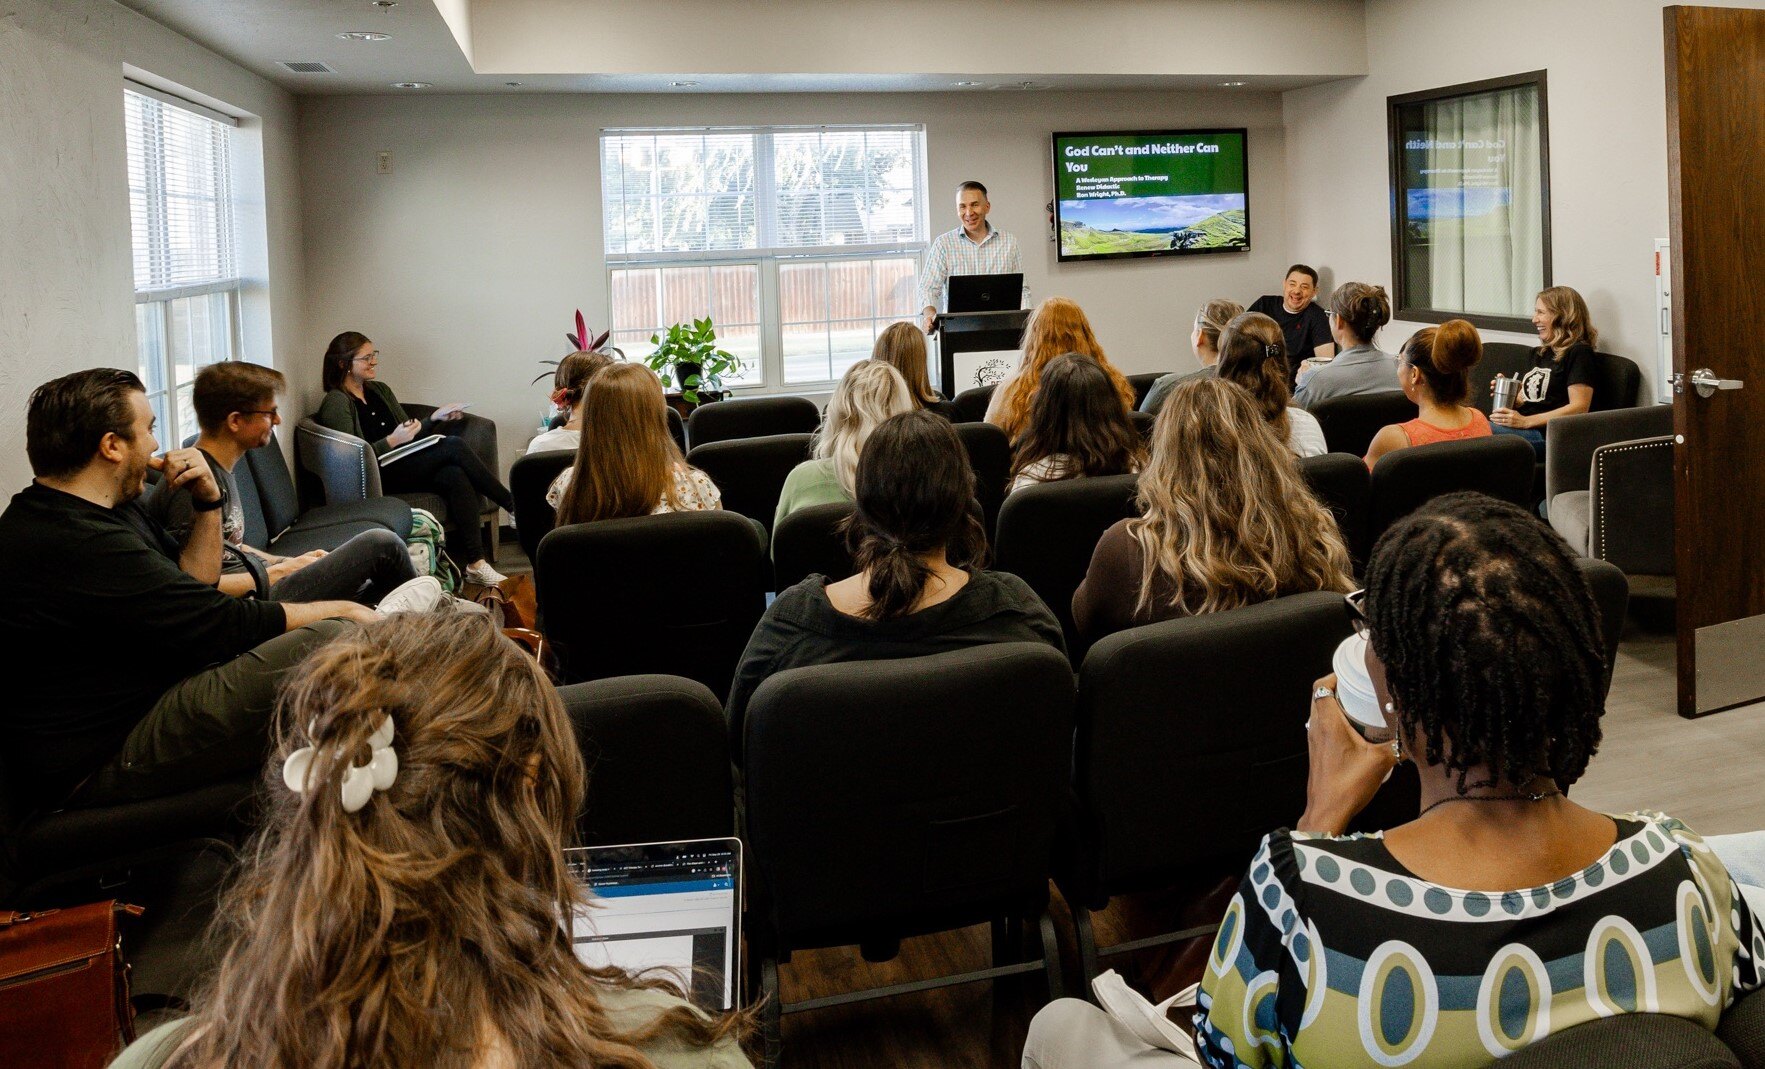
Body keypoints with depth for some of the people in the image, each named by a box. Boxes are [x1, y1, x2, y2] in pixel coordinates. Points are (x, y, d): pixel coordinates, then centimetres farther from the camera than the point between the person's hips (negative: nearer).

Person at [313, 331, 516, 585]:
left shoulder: (380, 390, 21)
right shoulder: (336, 403, -2)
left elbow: (409, 435, 25)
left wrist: (435, 418, 8)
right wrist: (392, 441, -20)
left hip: (404, 465, 7)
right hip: (377, 477, -7)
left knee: (456, 477, -27)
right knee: (454, 446, -24)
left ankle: (475, 563, -35)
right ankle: (514, 506, -16)